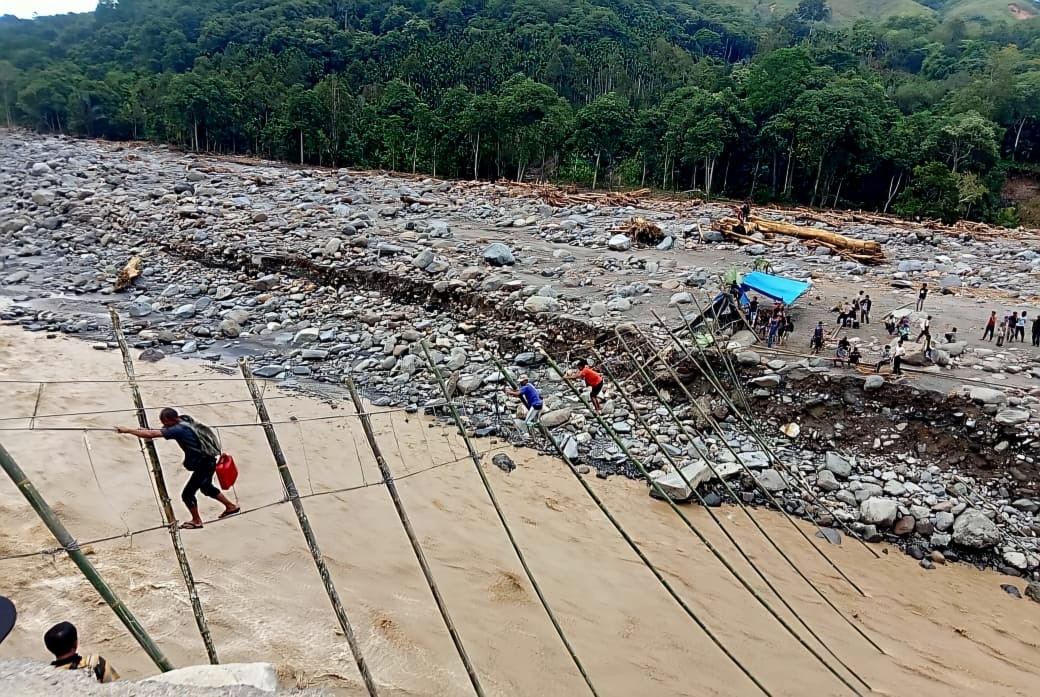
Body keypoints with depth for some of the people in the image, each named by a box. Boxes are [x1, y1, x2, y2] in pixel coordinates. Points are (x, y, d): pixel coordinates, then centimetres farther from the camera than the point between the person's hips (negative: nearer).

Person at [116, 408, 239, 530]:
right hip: (207, 462, 10)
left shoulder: (178, 430, -24)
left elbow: (151, 434, -27)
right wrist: (146, 430, -2)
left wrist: (127, 430, -20)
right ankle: (231, 506, 42)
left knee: (187, 494, 0)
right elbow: (160, 431, 16)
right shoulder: (183, 424, 3)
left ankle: (196, 521, 20)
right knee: (206, 488, 29)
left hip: (204, 465, -10)